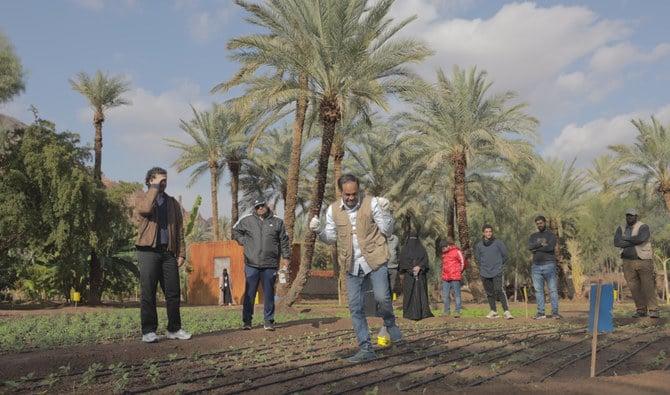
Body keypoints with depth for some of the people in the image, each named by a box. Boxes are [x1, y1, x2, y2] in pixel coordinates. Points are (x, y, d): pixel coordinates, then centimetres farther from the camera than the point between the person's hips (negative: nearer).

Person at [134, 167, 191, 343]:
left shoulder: (173, 203, 17)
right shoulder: (142, 200, 5)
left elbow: (179, 229, 14)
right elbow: (146, 208, -22)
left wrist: (181, 253, 5)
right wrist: (155, 187, -11)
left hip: (168, 252, 4)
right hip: (148, 251, -4)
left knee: (173, 293, 4)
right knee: (148, 293, -2)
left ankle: (174, 329, 12)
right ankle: (148, 331, 4)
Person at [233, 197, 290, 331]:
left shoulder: (277, 222, 7)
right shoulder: (247, 220, 6)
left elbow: (284, 242, 9)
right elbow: (235, 231, 21)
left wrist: (286, 258, 4)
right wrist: (243, 241, 6)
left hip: (270, 265, 0)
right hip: (251, 265, 0)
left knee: (269, 294, 5)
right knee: (249, 294, 3)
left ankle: (268, 321, 13)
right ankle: (246, 321, 12)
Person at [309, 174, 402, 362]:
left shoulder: (372, 203, -7)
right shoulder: (333, 210, 2)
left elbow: (387, 231, -4)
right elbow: (331, 238, 12)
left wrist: (386, 212, -21)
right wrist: (318, 231, -8)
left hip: (375, 261, -3)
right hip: (352, 266, 3)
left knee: (381, 297, -17)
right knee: (355, 308, 3)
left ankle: (390, 324, 17)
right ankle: (366, 349, 13)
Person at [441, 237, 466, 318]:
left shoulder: (457, 251, -8)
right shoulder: (444, 253, 13)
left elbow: (464, 263, -5)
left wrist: (459, 271, 4)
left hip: (455, 278, -7)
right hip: (445, 278, 7)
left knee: (457, 295, 1)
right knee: (445, 296, 8)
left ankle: (458, 312, 6)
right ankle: (447, 311, 17)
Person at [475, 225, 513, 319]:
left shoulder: (498, 242, -2)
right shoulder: (479, 245, 4)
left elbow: (505, 255, 6)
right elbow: (477, 257, 17)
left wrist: (499, 264, 9)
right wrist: (483, 265, 9)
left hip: (497, 272, -3)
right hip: (484, 273, 3)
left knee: (499, 291, -15)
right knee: (489, 293, 9)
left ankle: (506, 311, -15)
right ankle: (493, 311, 19)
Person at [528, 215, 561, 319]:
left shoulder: (551, 235, 5)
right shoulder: (533, 236, 16)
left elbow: (551, 247, -13)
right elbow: (530, 247, -3)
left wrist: (537, 248, -6)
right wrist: (541, 244, -12)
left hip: (549, 265, -4)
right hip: (536, 266, 4)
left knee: (553, 289, -6)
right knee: (538, 290, 4)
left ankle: (555, 312, -4)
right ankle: (540, 313, 7)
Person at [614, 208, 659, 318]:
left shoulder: (643, 227, -7)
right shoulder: (621, 229, 7)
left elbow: (640, 239, -26)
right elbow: (617, 242, -9)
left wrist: (626, 239, -11)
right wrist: (633, 242, -15)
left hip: (644, 261, -4)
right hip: (628, 262, 4)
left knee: (648, 287, -7)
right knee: (634, 288, 5)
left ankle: (653, 310, -3)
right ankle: (641, 310, 13)